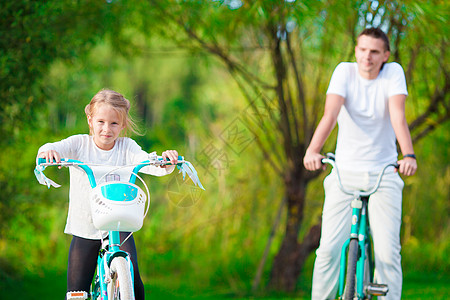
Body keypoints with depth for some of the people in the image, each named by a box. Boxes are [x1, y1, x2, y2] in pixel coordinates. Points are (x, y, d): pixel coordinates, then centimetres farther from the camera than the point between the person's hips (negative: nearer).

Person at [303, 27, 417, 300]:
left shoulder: (393, 73, -3)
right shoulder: (345, 72, -3)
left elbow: (398, 115, -17)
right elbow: (330, 114, -17)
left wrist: (409, 155, -33)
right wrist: (313, 150, -33)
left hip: (383, 173, 0)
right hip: (345, 172, 0)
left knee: (388, 251, -9)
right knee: (329, 249, -9)